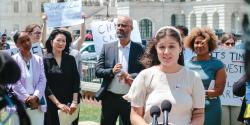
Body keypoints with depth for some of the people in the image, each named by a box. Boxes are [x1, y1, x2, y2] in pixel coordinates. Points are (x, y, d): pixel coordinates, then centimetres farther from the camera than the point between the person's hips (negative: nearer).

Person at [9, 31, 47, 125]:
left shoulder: (38, 59, 12)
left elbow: (42, 80, 4)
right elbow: (15, 83, -7)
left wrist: (35, 96, -12)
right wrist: (27, 98, -14)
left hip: (37, 104, 3)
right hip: (19, 105, -3)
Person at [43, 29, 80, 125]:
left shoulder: (70, 59, 6)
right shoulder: (45, 61, -3)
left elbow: (76, 81, 2)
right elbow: (45, 85, -8)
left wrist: (74, 102, -10)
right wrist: (58, 103, -13)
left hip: (70, 105, 3)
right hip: (52, 105, -2)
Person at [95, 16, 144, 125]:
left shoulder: (138, 49, 1)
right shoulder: (107, 47, 6)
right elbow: (98, 71, 2)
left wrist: (131, 77, -21)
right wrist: (112, 71, -16)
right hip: (109, 97, 2)